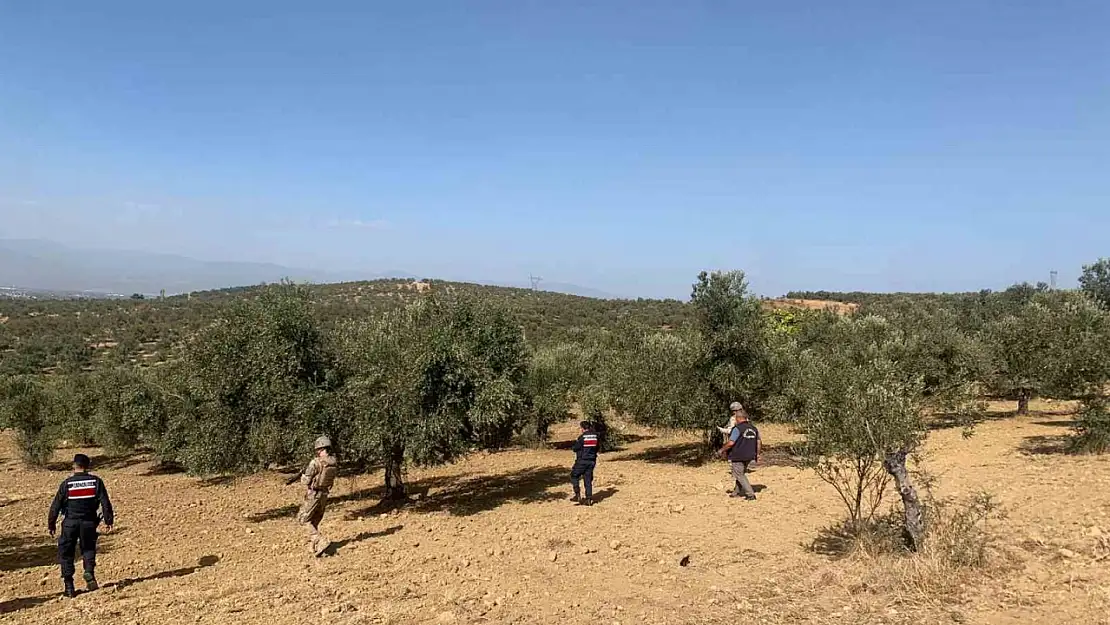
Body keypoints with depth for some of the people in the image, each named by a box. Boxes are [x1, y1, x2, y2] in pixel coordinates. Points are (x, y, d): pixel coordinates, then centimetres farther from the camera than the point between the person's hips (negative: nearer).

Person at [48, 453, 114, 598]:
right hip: (89, 522, 1)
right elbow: (105, 503, -4)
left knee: (66, 554, 12)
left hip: (70, 523, -1)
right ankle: (89, 572, -8)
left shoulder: (66, 483, -5)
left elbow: (56, 505, -1)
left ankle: (69, 586, 11)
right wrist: (108, 521, 3)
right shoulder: (96, 481, -3)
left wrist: (51, 524, 10)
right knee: (88, 550, 18)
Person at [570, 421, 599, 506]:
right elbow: (597, 448, 11)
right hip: (592, 461, 5)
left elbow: (575, 448, -9)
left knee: (574, 476, 12)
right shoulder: (595, 436, 1)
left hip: (582, 460, -5)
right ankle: (589, 499, 8)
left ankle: (578, 495, 2)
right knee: (588, 480, 11)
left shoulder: (582, 437, -16)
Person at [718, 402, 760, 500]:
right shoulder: (753, 428, 6)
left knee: (740, 475, 2)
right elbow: (759, 442, 10)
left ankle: (750, 494, -5)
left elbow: (730, 443, -21)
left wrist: (722, 450, -6)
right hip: (749, 457, 7)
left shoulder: (737, 429, -17)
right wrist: (757, 453, 21)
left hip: (738, 457, -7)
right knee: (741, 473, 22)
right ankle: (737, 492, 31)